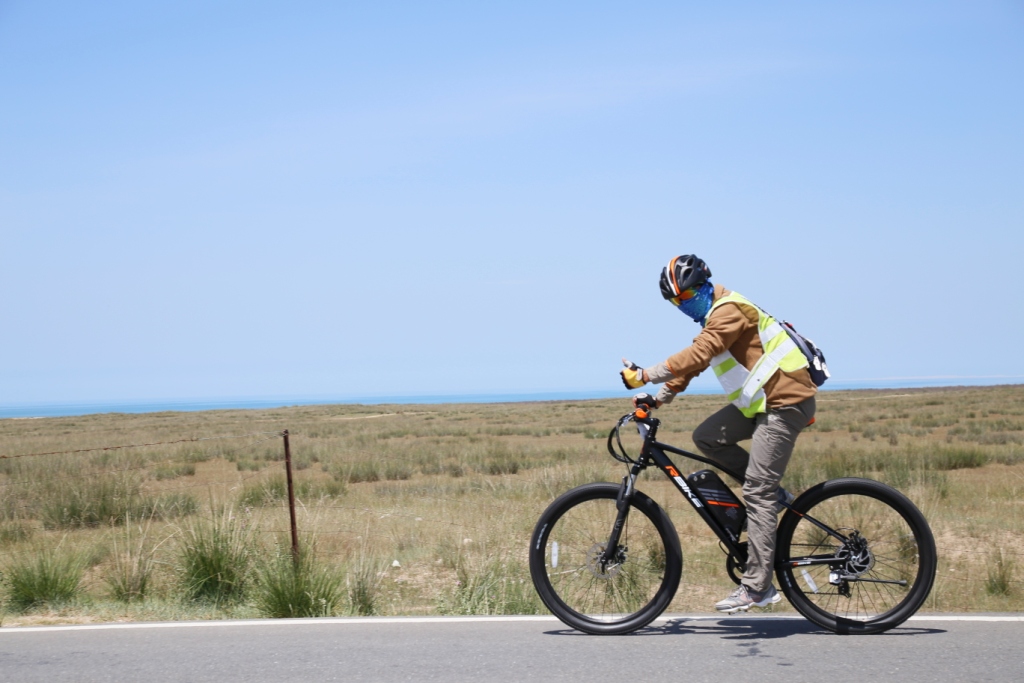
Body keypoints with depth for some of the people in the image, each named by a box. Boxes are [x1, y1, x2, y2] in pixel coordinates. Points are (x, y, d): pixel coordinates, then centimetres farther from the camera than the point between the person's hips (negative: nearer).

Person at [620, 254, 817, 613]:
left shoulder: (730, 310, -15)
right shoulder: (716, 316, 17)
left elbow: (697, 355, -28)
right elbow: (691, 363, 20)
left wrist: (645, 375, -32)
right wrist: (657, 398, 10)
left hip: (785, 401, -10)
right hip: (761, 401, 10)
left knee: (756, 493, -12)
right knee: (706, 437, 1)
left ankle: (757, 587, -11)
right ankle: (774, 493, 10)